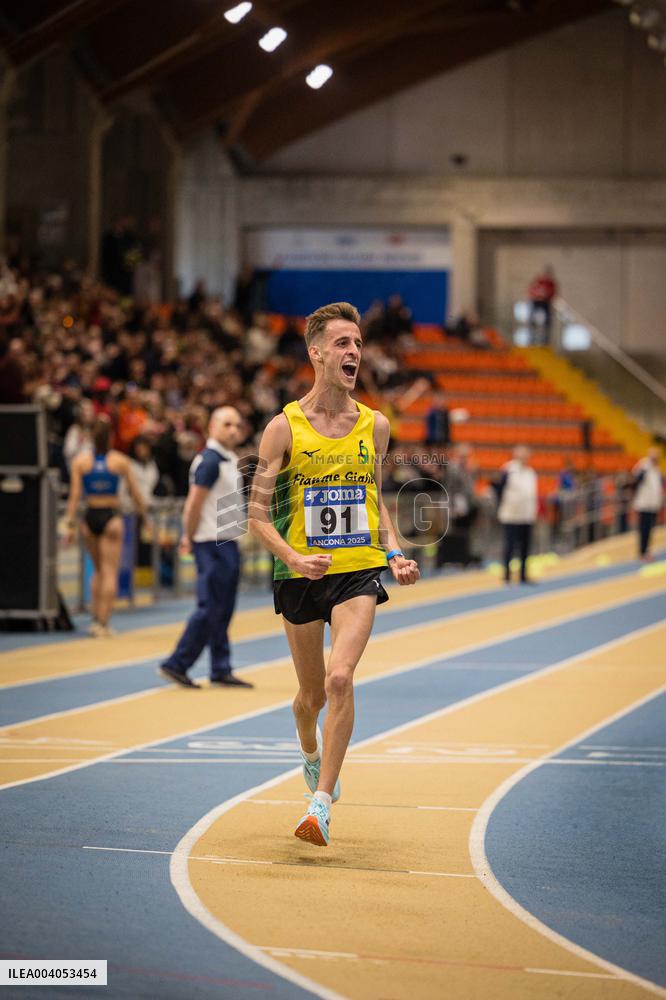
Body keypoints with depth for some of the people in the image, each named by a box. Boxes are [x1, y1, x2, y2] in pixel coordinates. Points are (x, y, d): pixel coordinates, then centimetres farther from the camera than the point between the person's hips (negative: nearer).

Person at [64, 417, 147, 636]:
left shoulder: (80, 460, 0)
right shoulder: (120, 460, -3)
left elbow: (75, 495, -5)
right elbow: (135, 494, 1)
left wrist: (70, 524, -4)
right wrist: (145, 517, 13)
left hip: (90, 517, 3)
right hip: (111, 517, -3)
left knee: (98, 570, 19)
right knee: (110, 572, 0)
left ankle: (96, 619, 15)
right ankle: (103, 623, -5)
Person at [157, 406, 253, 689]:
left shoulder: (229, 461, 16)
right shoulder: (209, 461, -14)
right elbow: (195, 503, -17)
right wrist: (190, 538, -10)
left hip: (228, 543, 9)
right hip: (213, 545, -9)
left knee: (223, 612, 10)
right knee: (209, 610, -8)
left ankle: (221, 670, 13)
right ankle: (176, 664, -3)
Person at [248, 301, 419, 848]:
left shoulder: (375, 426, 4)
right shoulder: (285, 427, -6)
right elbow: (258, 515, -4)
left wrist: (395, 553, 3)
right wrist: (293, 557, -20)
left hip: (359, 570, 1)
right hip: (301, 574, -1)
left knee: (340, 679, -19)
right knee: (313, 692, 13)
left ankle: (322, 802, -14)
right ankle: (311, 753, 47)